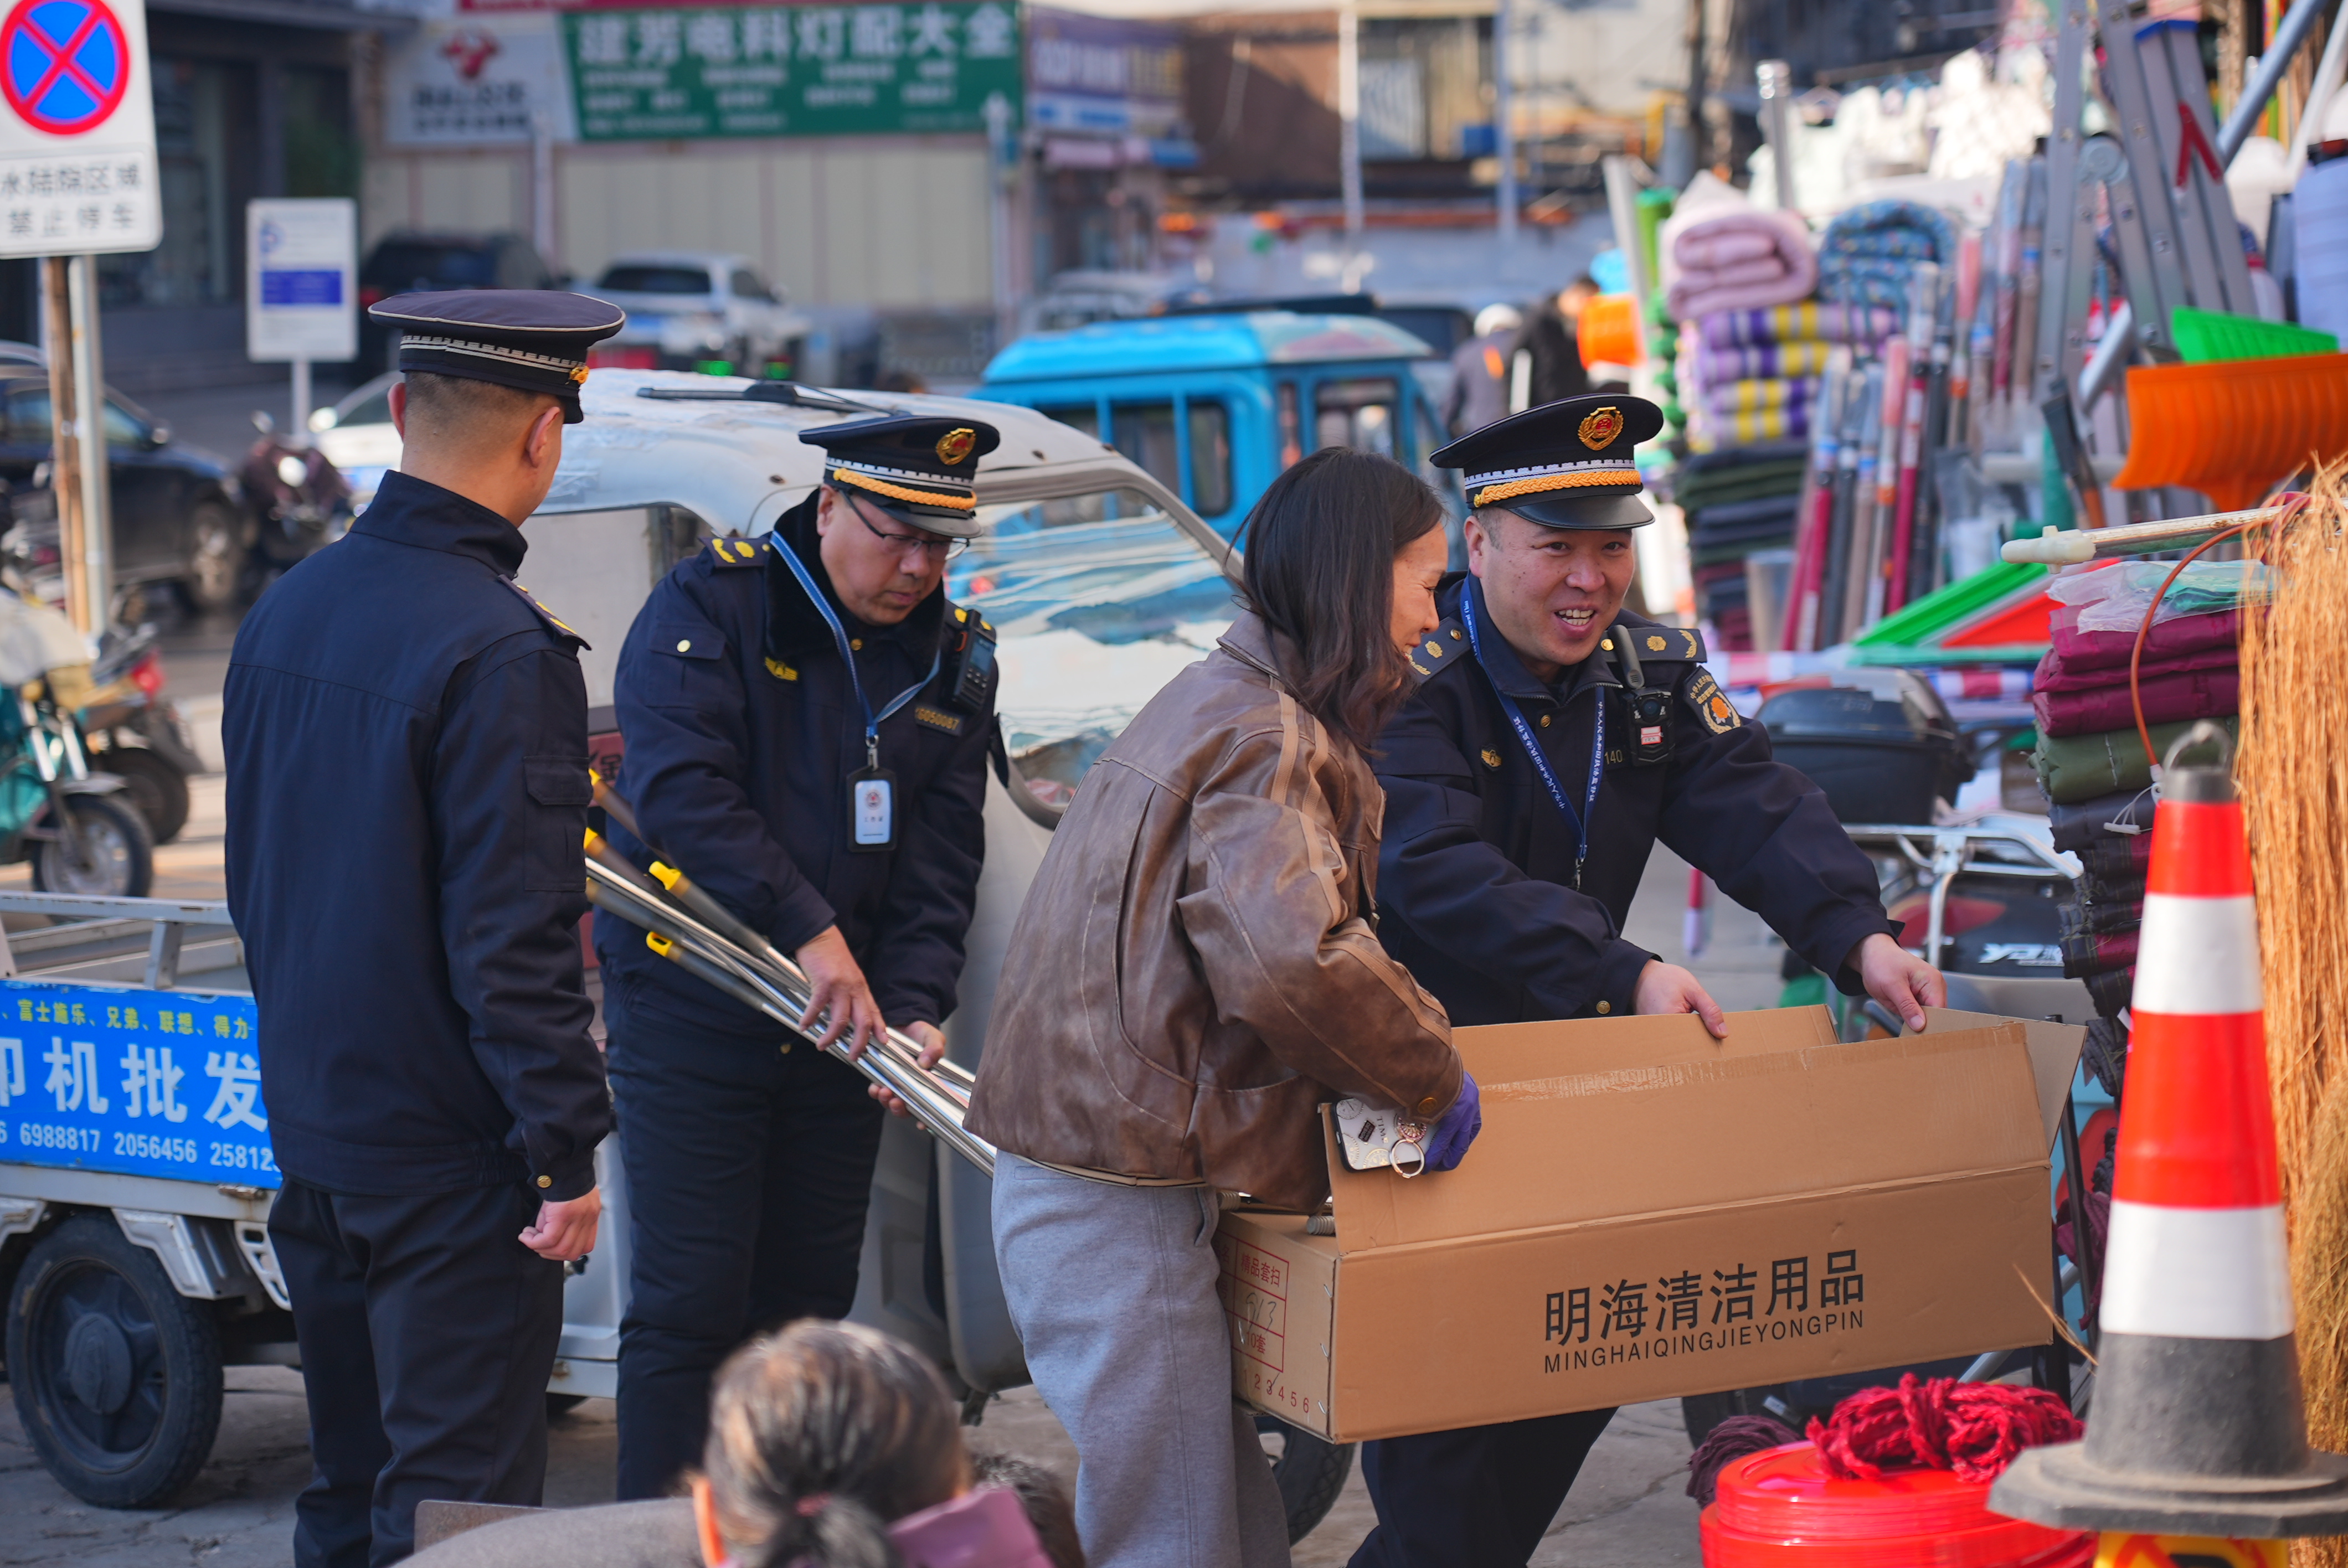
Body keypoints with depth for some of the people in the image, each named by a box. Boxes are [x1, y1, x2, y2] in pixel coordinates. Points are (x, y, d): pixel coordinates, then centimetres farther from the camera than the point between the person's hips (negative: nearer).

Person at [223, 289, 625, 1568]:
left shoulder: (284, 613, 5)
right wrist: (568, 1148, -15)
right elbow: (512, 942, -21)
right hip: (450, 1153, -8)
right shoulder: (501, 652, -20)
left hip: (311, 1127, 8)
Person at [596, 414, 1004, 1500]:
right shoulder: (710, 607, -9)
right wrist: (808, 933, -26)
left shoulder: (953, 658, 7)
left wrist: (916, 1004, -12)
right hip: (690, 1011, -5)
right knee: (691, 1303, -7)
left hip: (841, 1027, 5)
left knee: (812, 1300, 10)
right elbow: (681, 791, -22)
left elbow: (941, 855, 3)